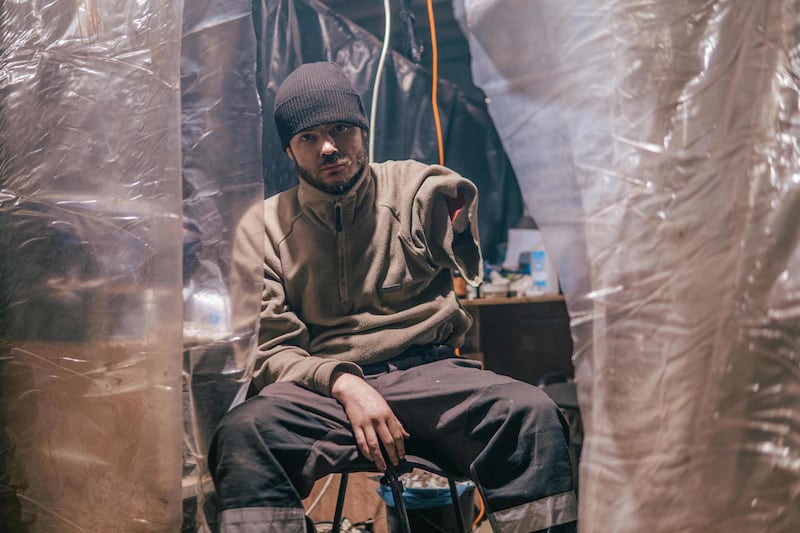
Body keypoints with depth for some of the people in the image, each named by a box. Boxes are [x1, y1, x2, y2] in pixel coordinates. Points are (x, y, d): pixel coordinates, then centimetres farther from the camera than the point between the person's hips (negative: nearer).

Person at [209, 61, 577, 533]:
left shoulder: (414, 188, 12)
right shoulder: (270, 224, 12)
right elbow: (270, 352, 8)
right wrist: (342, 383, -12)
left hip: (428, 371, 1)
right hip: (325, 388, 0)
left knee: (534, 415, -30)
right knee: (241, 433, -33)